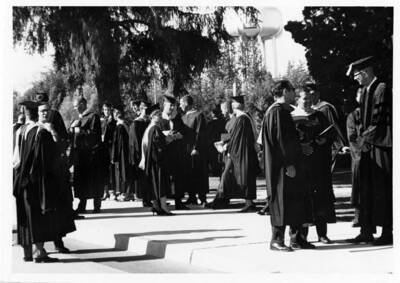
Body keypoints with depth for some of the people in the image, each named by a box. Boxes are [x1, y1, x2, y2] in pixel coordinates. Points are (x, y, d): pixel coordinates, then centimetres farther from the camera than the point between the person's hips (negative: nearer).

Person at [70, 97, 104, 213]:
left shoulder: (93, 116, -6)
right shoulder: (78, 118, 18)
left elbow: (94, 133, -15)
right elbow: (70, 132, 16)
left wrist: (80, 130, -13)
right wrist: (73, 127, -4)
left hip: (91, 153, -7)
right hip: (79, 153, 7)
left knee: (94, 180, -1)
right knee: (80, 179, 6)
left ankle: (96, 205, 7)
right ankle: (82, 206, 11)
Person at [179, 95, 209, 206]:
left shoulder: (198, 115, -9)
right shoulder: (184, 117, 15)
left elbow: (200, 133, -14)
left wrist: (196, 148, -19)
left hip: (196, 149, -7)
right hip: (186, 149, 7)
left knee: (199, 174, -4)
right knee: (188, 174, 8)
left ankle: (202, 198, 1)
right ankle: (192, 197, 15)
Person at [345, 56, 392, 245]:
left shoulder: (382, 89, -11)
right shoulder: (364, 91, 15)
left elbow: (380, 120, -15)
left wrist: (364, 138, -11)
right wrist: (362, 138, 6)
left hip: (380, 146, -8)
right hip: (368, 146, 8)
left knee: (382, 190, -3)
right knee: (366, 190, 9)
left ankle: (387, 232, 4)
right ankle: (366, 231, 14)